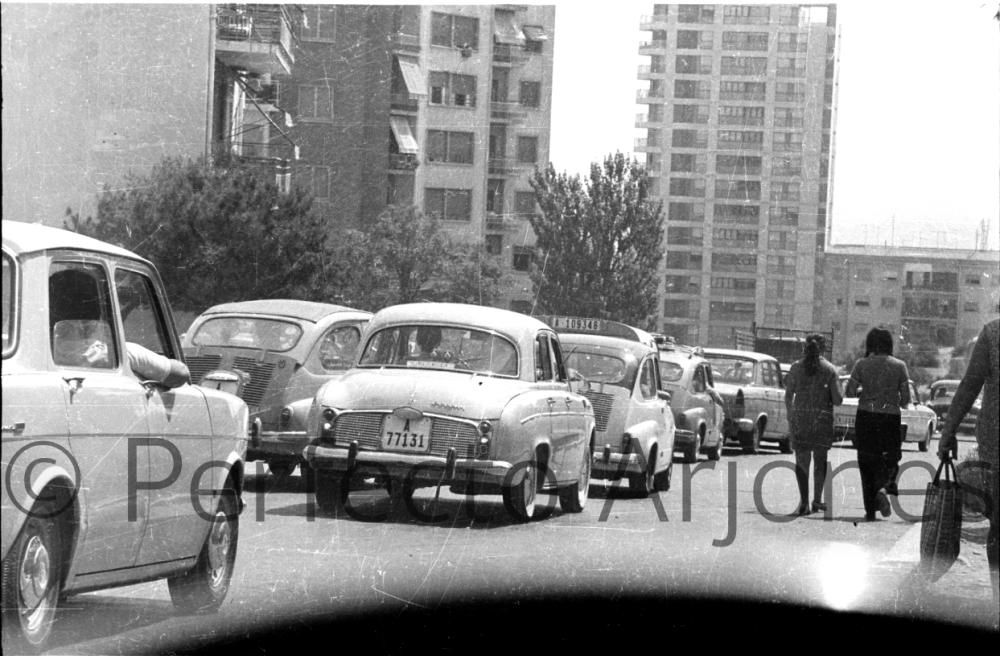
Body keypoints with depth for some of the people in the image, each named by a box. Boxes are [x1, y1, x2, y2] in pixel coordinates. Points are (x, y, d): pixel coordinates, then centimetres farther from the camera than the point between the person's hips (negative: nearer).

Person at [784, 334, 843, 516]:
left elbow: (788, 395, 2)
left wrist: (790, 416, 16)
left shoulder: (796, 368, 1)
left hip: (800, 418, 0)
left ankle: (804, 501, -7)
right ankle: (817, 499, 10)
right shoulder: (830, 369, -2)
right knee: (820, 458, 16)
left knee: (802, 460, 4)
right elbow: (838, 400, -4)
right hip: (823, 418, 0)